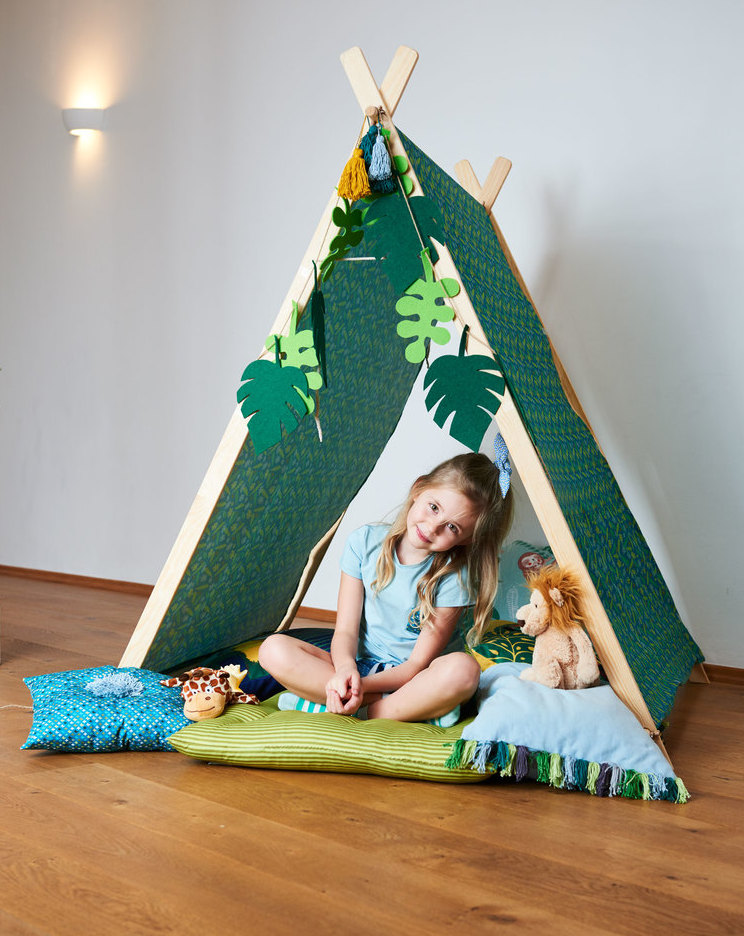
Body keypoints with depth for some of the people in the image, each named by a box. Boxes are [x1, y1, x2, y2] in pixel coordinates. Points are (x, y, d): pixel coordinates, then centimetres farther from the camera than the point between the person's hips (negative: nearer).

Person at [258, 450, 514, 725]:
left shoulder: (455, 577, -14)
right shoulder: (365, 542, -6)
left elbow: (418, 664, -14)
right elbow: (345, 630, -7)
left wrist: (361, 687, -29)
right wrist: (346, 669, -30)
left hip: (416, 681, -3)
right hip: (362, 666, 3)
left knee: (462, 669, -36)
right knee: (274, 648, -20)